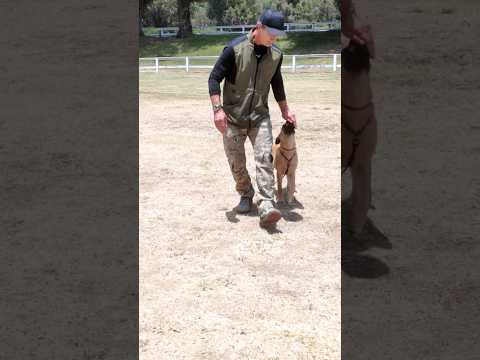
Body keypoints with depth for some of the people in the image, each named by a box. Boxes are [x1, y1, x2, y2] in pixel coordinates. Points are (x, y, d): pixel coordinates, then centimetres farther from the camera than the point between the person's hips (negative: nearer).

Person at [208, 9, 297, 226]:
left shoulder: (276, 54, 4)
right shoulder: (235, 49, -11)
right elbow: (214, 78, -9)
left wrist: (285, 110, 18)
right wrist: (217, 109, -19)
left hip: (260, 117, 2)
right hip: (233, 117, -2)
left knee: (264, 158, -13)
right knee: (236, 162, 6)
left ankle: (266, 207, -17)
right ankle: (246, 196, 29)